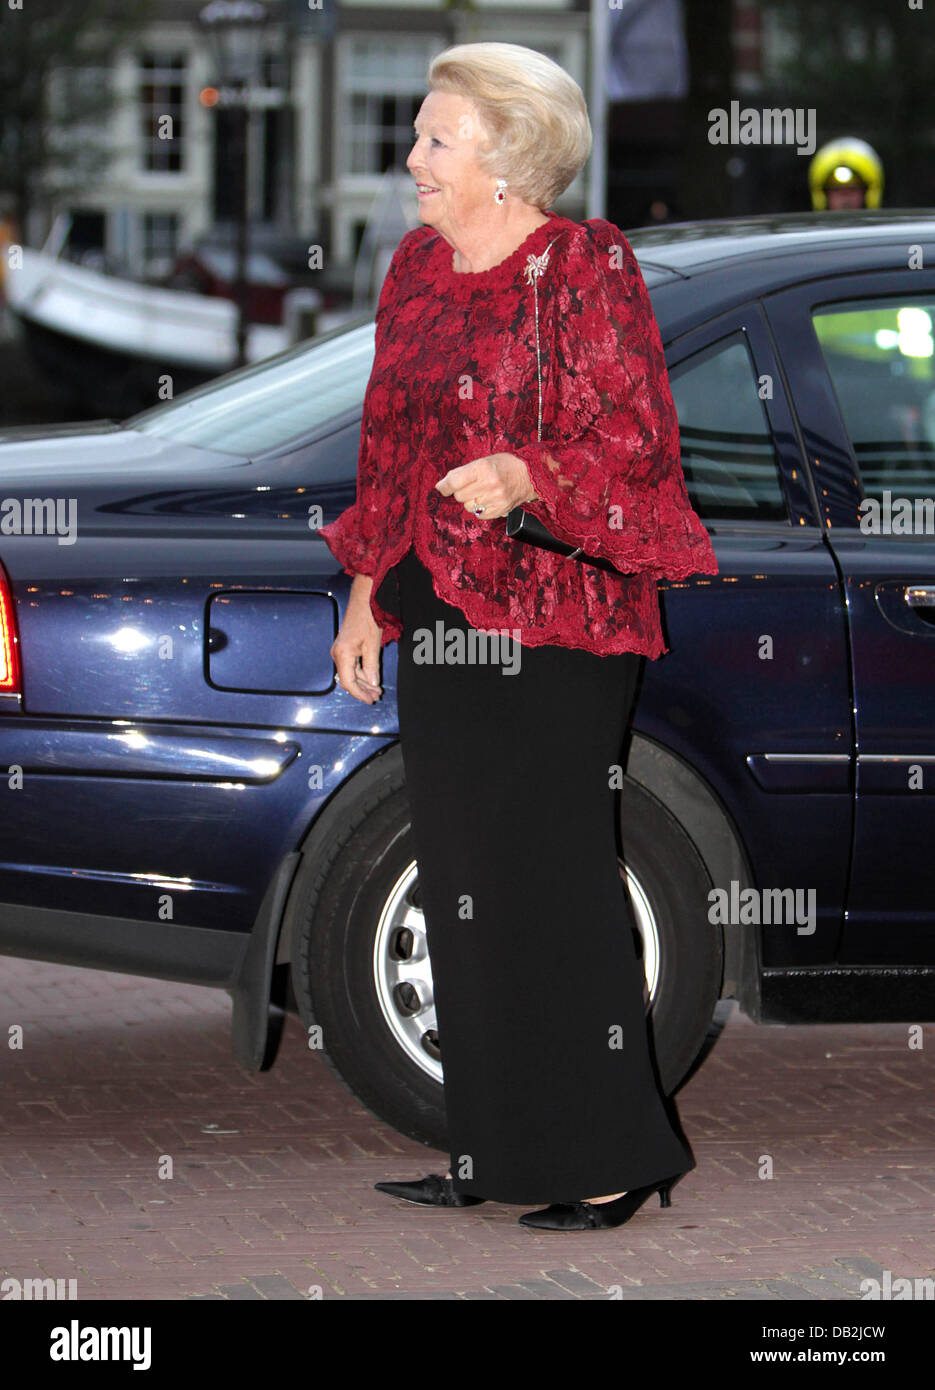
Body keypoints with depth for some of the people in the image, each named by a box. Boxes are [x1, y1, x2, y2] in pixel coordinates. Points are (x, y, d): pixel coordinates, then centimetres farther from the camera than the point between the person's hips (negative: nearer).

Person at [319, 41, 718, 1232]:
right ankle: (492, 1150, 16)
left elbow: (637, 442, -12)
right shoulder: (418, 265, 13)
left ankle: (610, 1161, 0)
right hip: (441, 616, 8)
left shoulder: (587, 269, -9)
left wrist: (530, 479, -29)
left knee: (552, 875, -7)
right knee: (464, 881, 9)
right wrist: (367, 594, 16)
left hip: (553, 615, -8)